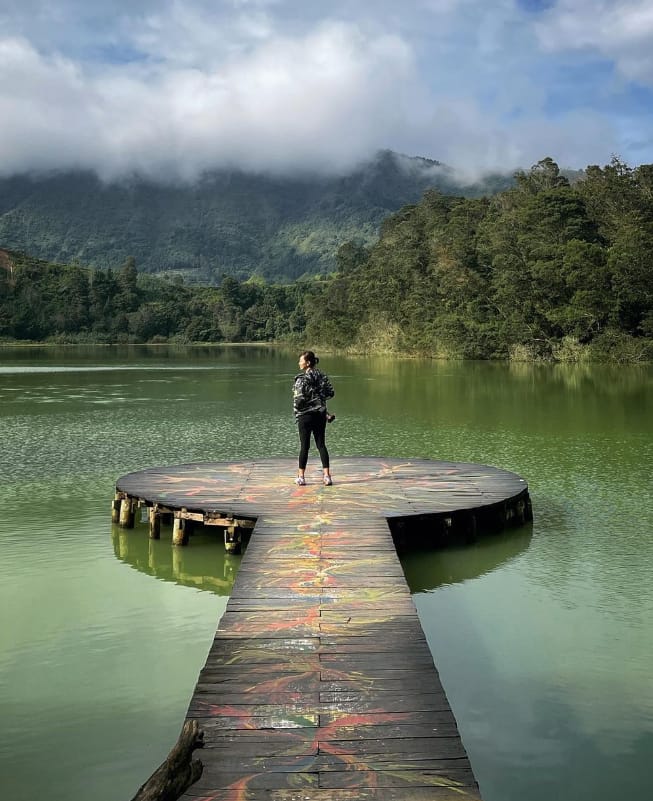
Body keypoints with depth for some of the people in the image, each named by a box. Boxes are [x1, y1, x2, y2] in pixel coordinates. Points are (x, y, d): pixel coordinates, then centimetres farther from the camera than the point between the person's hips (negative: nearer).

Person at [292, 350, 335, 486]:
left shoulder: (302, 379, -13)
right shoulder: (322, 376, 4)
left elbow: (298, 399, -18)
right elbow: (331, 393, 7)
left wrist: (296, 414, -3)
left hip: (305, 415, -5)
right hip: (320, 414, 5)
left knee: (304, 446, 4)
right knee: (321, 444, 9)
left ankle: (301, 477, 11)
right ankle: (327, 475, 3)